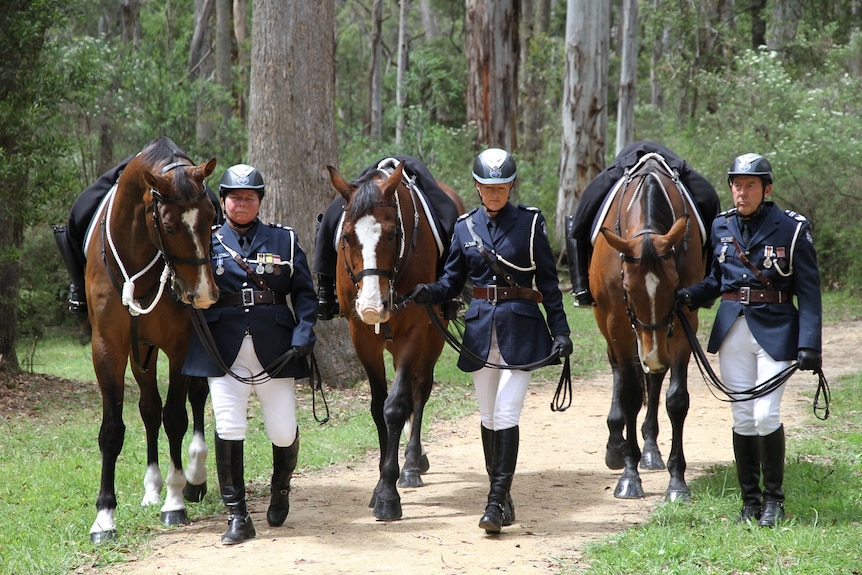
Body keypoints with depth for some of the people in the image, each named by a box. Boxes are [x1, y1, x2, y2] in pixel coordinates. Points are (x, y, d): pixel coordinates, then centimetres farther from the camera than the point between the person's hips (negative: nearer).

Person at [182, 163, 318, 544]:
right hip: (225, 349, 0)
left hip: (274, 348, 0)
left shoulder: (284, 240, 8)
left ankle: (280, 491, 34)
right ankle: (237, 516, 3)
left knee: (284, 432, 2)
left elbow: (305, 292, 5)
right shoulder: (208, 242, 8)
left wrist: (304, 333, -8)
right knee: (228, 430, -6)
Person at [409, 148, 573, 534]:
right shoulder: (465, 227, 7)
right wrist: (430, 292, -13)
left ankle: (497, 502, -10)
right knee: (489, 418, 10)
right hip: (481, 327, 4)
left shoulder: (530, 222, -1)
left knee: (506, 416, -11)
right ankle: (501, 495, 22)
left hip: (521, 327, -4)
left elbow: (548, 281, 1)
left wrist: (560, 331, -3)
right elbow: (453, 281, 9)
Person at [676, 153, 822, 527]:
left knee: (766, 415, -10)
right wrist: (690, 296, -6)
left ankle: (774, 498, 8)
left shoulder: (792, 228, -6)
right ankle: (750, 500, 16)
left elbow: (808, 292, -7)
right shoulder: (721, 226, 7)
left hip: (775, 331, -4)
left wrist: (809, 345, -14)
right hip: (732, 329, 4)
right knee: (742, 418, 6)